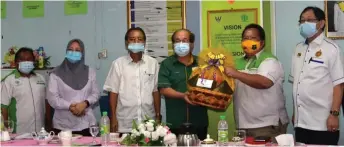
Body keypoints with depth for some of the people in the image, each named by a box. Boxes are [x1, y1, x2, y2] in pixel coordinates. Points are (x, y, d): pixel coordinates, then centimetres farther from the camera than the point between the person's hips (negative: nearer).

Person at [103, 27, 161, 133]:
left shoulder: (153, 63, 3)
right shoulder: (118, 63, -1)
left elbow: (156, 91, 6)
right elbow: (113, 92, 1)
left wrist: (158, 115, 5)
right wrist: (113, 118, -2)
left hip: (148, 121, 1)